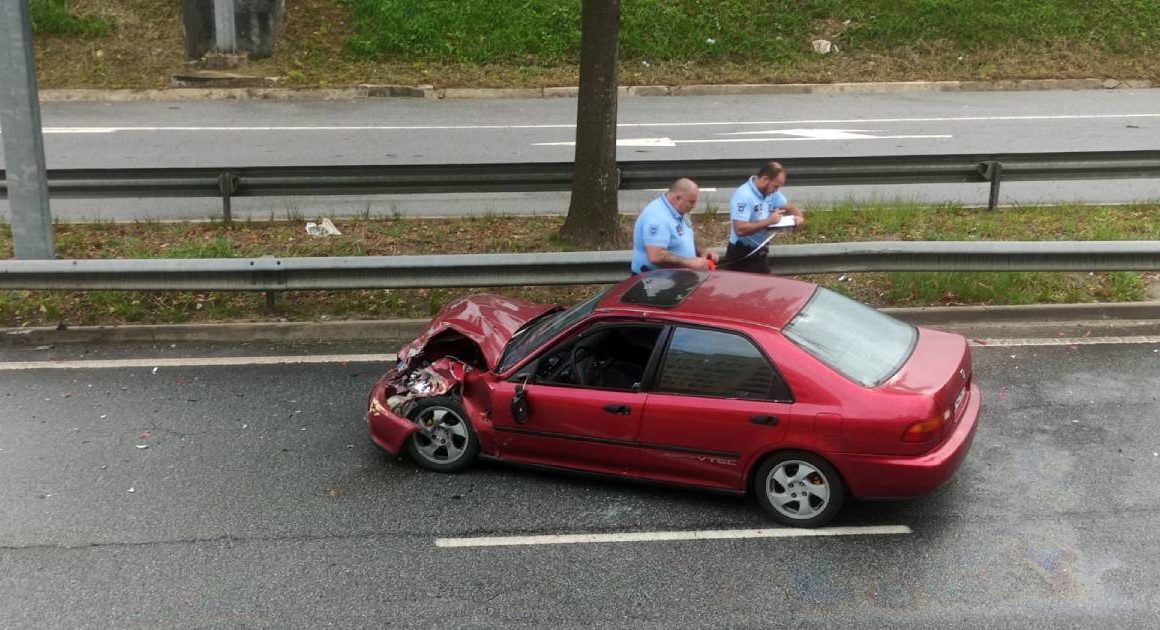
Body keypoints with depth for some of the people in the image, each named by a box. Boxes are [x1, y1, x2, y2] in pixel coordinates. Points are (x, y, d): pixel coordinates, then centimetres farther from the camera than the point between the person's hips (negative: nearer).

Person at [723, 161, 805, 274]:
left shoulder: (771, 192, 1)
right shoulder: (743, 195, -24)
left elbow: (790, 207, 17)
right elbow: (740, 229, -32)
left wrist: (798, 216, -6)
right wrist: (769, 221, -26)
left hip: (760, 253, 8)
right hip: (742, 255, -8)